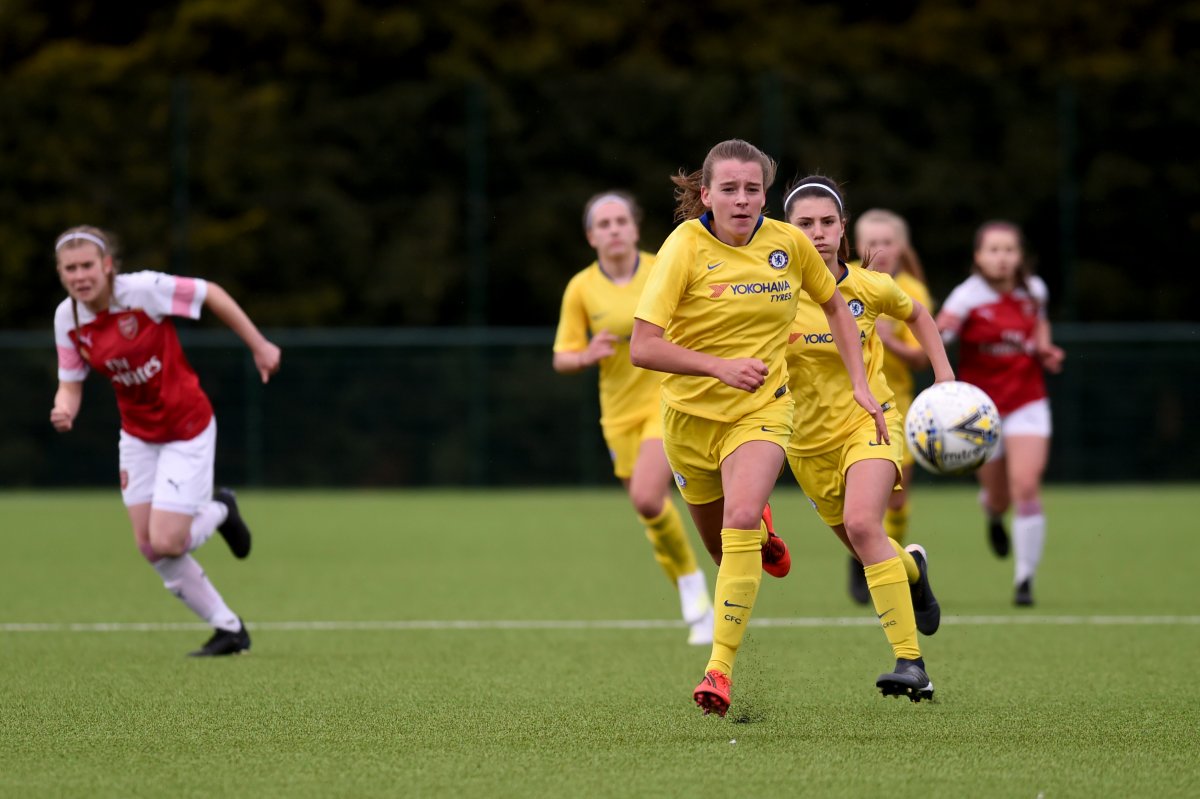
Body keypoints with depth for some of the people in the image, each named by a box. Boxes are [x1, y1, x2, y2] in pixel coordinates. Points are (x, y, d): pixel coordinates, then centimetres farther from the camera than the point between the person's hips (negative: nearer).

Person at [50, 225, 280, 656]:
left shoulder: (143, 290, -25)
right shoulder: (67, 318, -8)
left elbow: (212, 293, -13)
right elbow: (70, 382, 1)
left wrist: (259, 346, -6)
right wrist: (65, 409, -23)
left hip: (188, 428, -6)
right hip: (138, 437, 6)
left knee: (166, 543, -14)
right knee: (150, 549, 3)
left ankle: (219, 512, 21)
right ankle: (228, 629, 21)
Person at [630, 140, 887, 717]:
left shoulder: (787, 243, -6)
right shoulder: (686, 246, -16)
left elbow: (834, 306, 13)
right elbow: (643, 346, -21)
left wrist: (860, 384, 7)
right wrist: (720, 366, -32)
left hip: (760, 410, 0)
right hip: (690, 412, 0)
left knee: (740, 519, -26)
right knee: (721, 548, 14)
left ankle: (720, 669, -23)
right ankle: (761, 536, 53)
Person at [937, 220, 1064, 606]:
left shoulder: (1034, 290, -1)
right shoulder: (968, 297, -15)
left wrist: (1045, 350, 3)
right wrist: (942, 329, -50)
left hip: (1027, 403, 1)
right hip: (980, 407, -1)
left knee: (1026, 487, -16)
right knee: (999, 496, 9)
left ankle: (1025, 581, -7)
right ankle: (993, 512, 51)